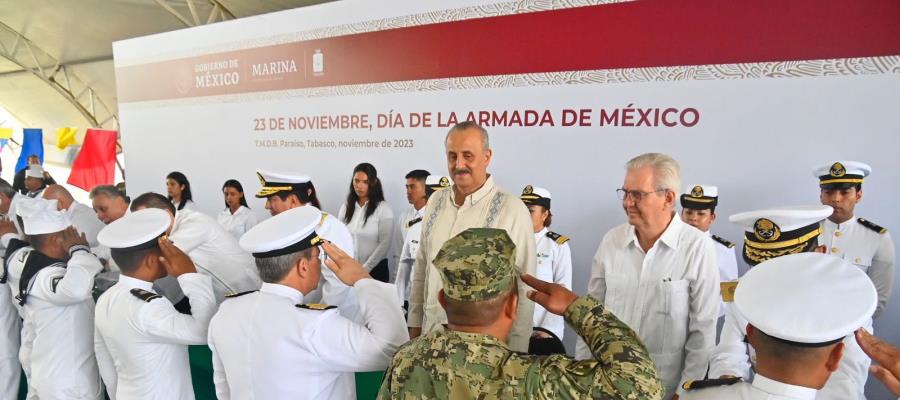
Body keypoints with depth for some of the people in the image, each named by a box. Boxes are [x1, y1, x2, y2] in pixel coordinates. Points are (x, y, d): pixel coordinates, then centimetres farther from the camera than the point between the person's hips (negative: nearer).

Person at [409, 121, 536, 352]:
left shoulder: (512, 210, -15)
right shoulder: (435, 203, 3)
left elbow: (523, 289, -12)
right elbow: (420, 269, 9)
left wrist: (515, 354, -11)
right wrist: (415, 325, 10)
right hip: (432, 334, 5)